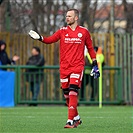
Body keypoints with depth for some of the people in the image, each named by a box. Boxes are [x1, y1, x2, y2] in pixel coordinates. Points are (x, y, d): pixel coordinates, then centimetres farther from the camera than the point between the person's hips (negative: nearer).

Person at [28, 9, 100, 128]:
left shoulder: (84, 32, 5)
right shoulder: (62, 31, 8)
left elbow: (90, 48, 12)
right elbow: (50, 39, -3)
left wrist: (95, 64, 10)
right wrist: (40, 38, -21)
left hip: (77, 66, -3)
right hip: (64, 67, 3)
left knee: (73, 93, -16)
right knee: (67, 95, 5)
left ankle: (71, 121, -17)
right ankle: (76, 118, 24)